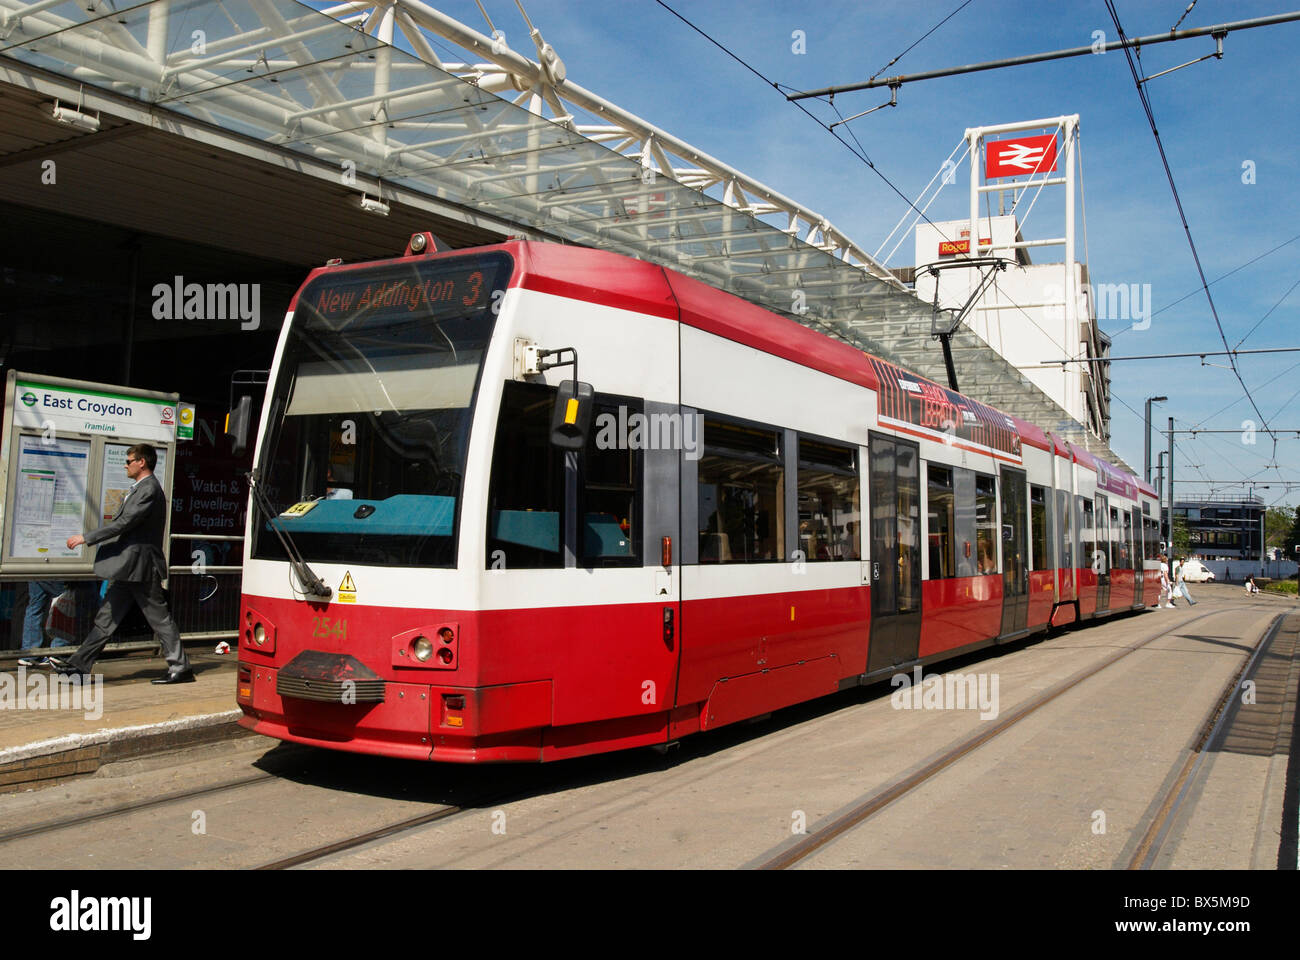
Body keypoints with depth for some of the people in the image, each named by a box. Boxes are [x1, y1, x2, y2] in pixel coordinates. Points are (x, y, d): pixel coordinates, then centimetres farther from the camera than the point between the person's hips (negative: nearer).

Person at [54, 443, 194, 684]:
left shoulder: (149, 489, -15)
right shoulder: (139, 488, 18)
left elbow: (123, 523, -20)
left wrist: (85, 538, -16)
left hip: (141, 566, -10)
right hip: (128, 568, 10)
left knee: (159, 617, -4)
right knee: (107, 616, 12)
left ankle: (180, 668, 3)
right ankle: (79, 664, 17)